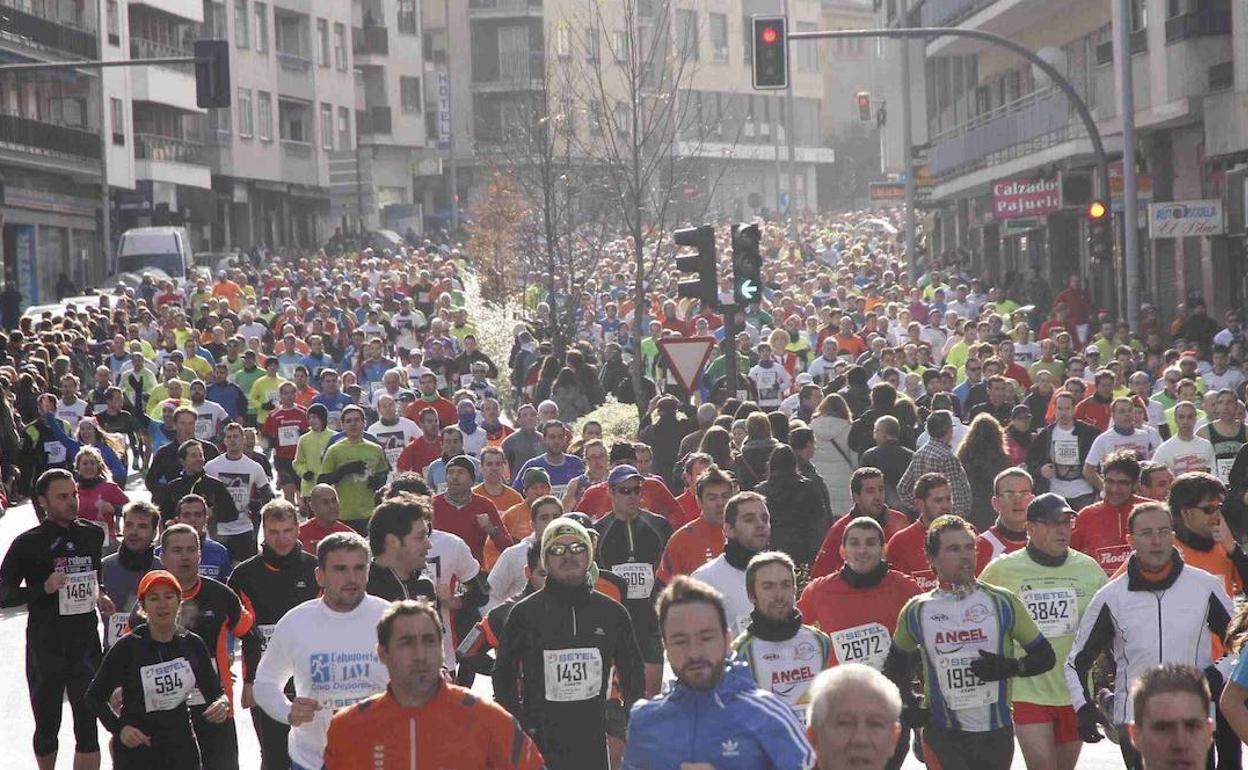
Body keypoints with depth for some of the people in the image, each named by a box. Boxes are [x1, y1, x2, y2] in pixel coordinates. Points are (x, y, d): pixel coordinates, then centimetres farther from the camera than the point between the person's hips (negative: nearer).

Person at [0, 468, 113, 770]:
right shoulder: (28, 543, -7)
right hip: (44, 648, -2)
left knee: (87, 725, -5)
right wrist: (43, 588, -20)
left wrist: (100, 597, 5)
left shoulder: (92, 534, 6)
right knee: (47, 725, 12)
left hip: (86, 643, 2)